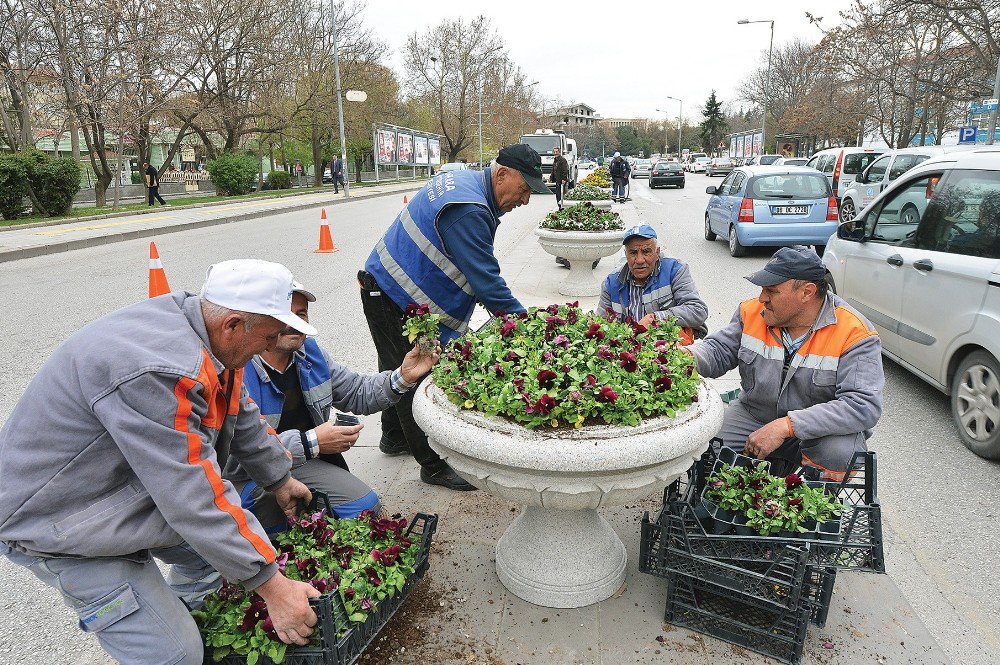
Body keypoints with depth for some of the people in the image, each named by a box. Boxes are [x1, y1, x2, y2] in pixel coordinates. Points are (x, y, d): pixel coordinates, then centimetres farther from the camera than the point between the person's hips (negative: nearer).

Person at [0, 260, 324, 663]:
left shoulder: (207, 339, -8)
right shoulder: (157, 371, -36)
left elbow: (243, 418, 8)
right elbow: (196, 500, -33)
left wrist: (280, 481, 20)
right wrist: (271, 586, -25)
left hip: (128, 489, 9)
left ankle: (192, 613, 29)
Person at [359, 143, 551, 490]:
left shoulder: (461, 179, 6)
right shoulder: (468, 211, -28)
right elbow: (486, 280, -28)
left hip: (386, 288, 11)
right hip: (394, 301, -11)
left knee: (398, 371, 22)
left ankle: (394, 437, 40)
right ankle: (434, 465, 9)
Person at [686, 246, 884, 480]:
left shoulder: (856, 334, -20)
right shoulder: (753, 311, -7)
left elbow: (864, 406, -28)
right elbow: (718, 351, 2)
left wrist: (787, 426, -36)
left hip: (819, 429, -3)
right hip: (752, 415, 3)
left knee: (838, 453, -35)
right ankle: (773, 468, 9)